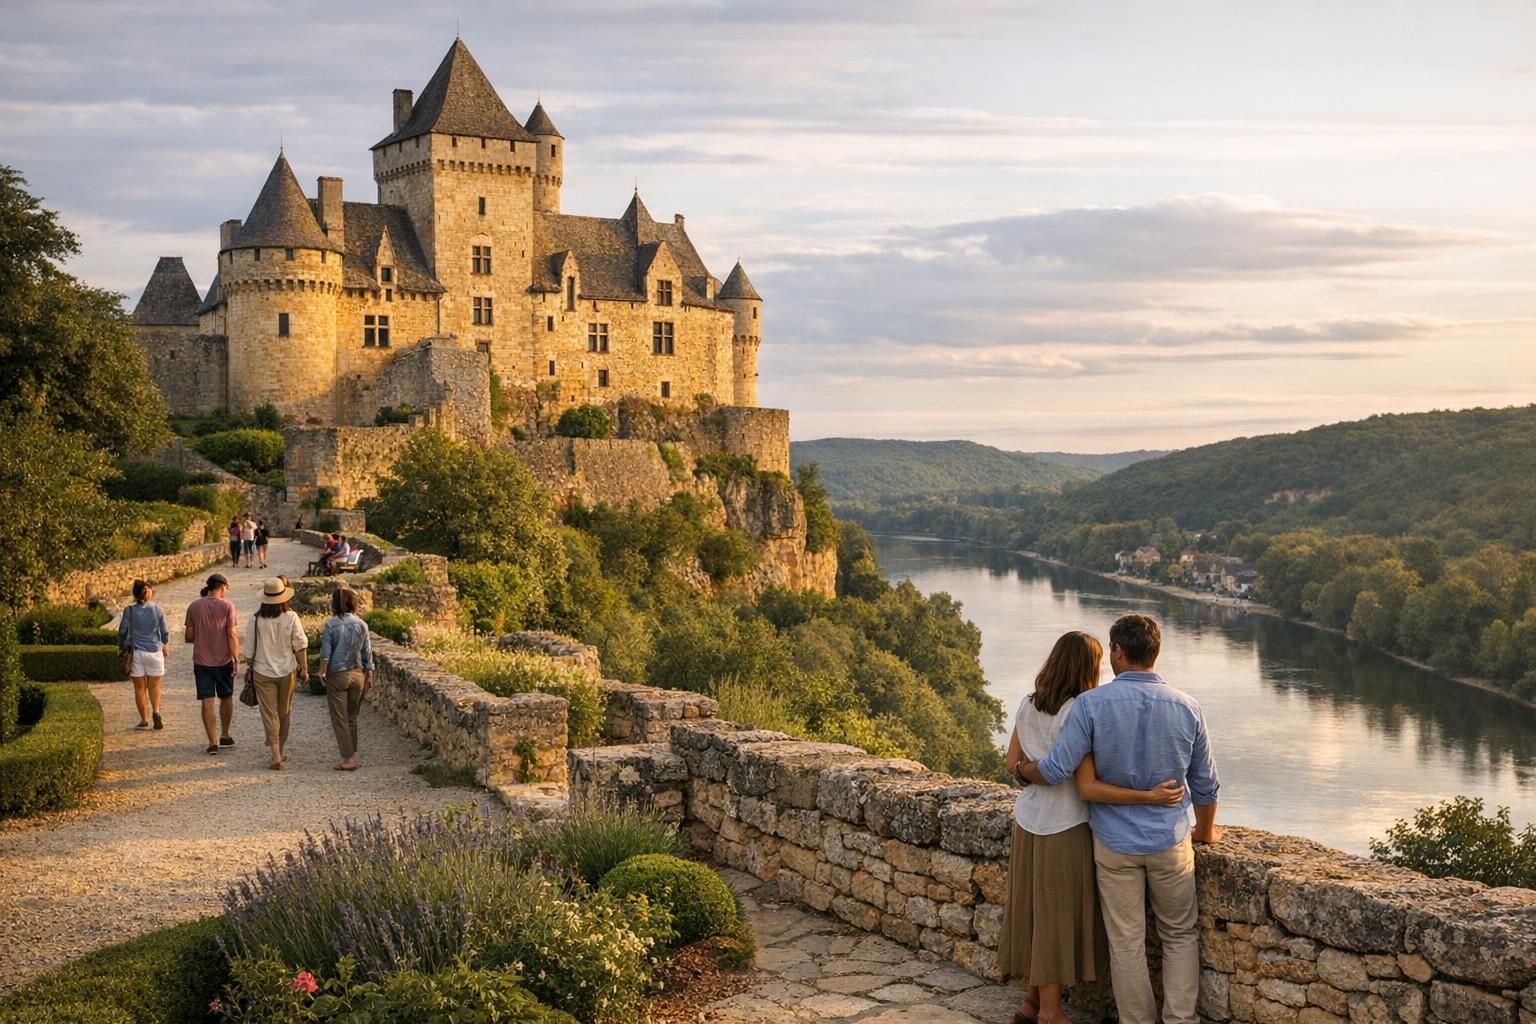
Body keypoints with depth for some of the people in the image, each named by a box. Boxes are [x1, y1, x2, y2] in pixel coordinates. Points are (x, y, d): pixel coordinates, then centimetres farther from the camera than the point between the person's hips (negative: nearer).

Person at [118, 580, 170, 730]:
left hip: (135, 652, 0)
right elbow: (165, 632, 2)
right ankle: (156, 711, -9)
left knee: (139, 688, 10)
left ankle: (144, 719, 13)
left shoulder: (129, 611, -7)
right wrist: (165, 646, 21)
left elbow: (122, 632, -3)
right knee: (154, 686, 13)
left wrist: (123, 648, 15)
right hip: (154, 651, 1)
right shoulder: (157, 610, -5)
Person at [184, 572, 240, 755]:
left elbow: (189, 637, 2)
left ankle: (213, 743, -2)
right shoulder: (227, 605, -8)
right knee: (226, 698, 18)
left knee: (207, 702, 1)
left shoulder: (193, 607, 0)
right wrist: (237, 659, -7)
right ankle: (225, 736, 28)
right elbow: (232, 635, -12)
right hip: (223, 660, -1)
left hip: (201, 662, 1)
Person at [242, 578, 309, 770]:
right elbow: (300, 645, -8)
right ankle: (280, 752, 27)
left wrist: (250, 668, 12)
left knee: (269, 714, 2)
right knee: (284, 713, 16)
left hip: (263, 672, -1)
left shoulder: (256, 619, -10)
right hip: (287, 671, 1)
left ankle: (275, 755, -7)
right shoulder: (291, 617, -10)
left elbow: (251, 648, -3)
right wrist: (304, 668, 1)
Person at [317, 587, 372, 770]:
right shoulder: (361, 624, 0)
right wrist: (369, 676, 10)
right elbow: (367, 652, 2)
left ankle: (348, 759, -1)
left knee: (340, 718, 2)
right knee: (352, 716, 18)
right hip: (357, 674, 3)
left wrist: (322, 672, 3)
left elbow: (325, 652, -10)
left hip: (337, 675, -3)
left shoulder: (331, 624, -9)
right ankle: (351, 751, 24)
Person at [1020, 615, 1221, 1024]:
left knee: (1127, 944, 10)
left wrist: (1023, 769, 6)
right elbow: (1205, 783, 5)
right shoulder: (1186, 707, -5)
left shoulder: (1092, 704, -15)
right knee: (1180, 936, 17)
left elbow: (1054, 771, -16)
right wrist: (1205, 830, 23)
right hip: (1170, 841, 2)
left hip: (1115, 843, -2)